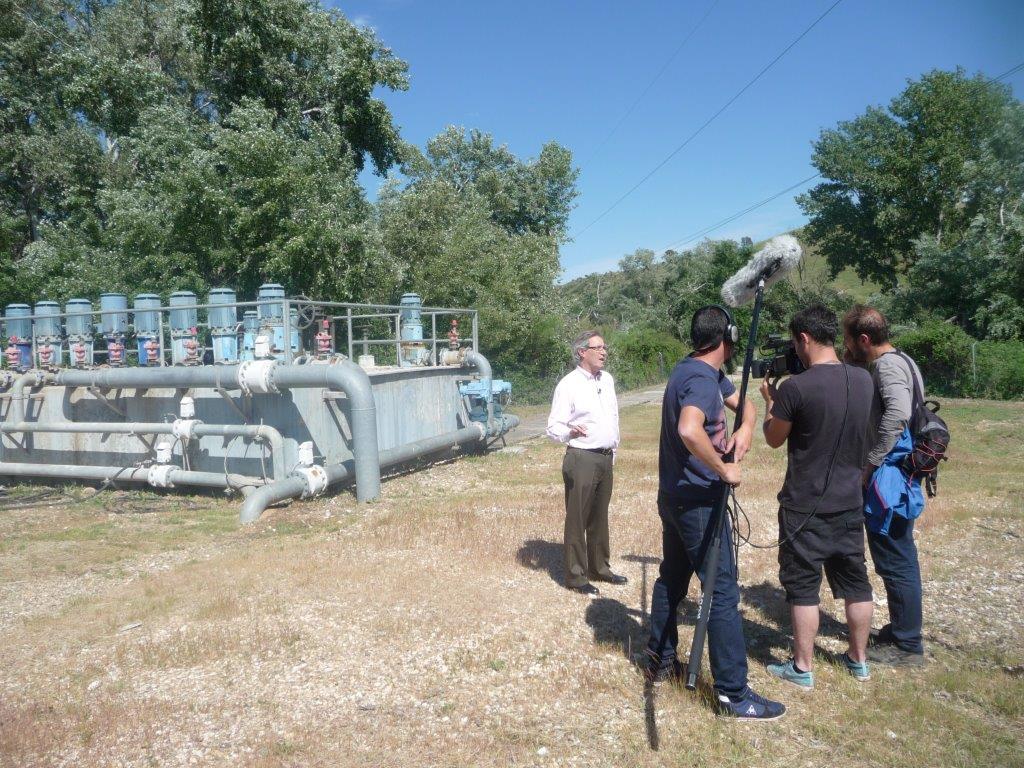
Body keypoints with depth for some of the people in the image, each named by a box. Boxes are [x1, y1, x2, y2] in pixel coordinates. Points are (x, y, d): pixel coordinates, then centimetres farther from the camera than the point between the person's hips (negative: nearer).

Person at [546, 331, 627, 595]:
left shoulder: (607, 380, 10)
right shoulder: (568, 384, -12)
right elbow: (553, 427, -13)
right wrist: (570, 431, -32)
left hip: (606, 457, 7)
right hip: (582, 459, -7)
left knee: (600, 516, 17)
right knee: (577, 518, 0)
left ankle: (600, 567, 31)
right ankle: (576, 575, 12)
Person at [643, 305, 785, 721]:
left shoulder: (705, 372, 10)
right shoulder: (702, 378, -21)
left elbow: (743, 404, 20)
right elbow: (689, 430, -41)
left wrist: (745, 428, -2)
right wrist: (724, 469, -28)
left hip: (674, 496, 10)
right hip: (697, 500, -10)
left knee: (672, 577, 20)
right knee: (723, 592, -4)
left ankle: (660, 660, 34)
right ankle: (733, 694, 3)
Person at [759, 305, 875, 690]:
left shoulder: (795, 387, -20)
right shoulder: (864, 380, -1)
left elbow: (774, 439, -5)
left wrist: (769, 400, 9)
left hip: (805, 506, -6)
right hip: (850, 502, 6)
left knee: (803, 586, 6)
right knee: (855, 581, 18)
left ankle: (802, 668, 17)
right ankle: (859, 658, 33)